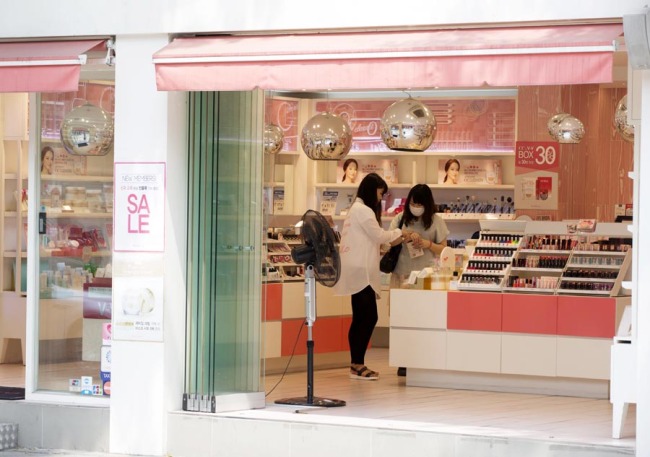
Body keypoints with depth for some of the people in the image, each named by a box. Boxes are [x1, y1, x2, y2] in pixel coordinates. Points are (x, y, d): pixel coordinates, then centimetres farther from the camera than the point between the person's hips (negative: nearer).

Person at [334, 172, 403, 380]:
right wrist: (398, 233, 8)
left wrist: (391, 241, 12)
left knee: (360, 319, 10)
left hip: (358, 272, 11)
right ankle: (358, 365, -10)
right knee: (369, 317, -10)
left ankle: (356, 364, 11)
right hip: (361, 272, -11)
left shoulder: (356, 209, 20)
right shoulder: (364, 211, -12)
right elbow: (379, 235, -8)